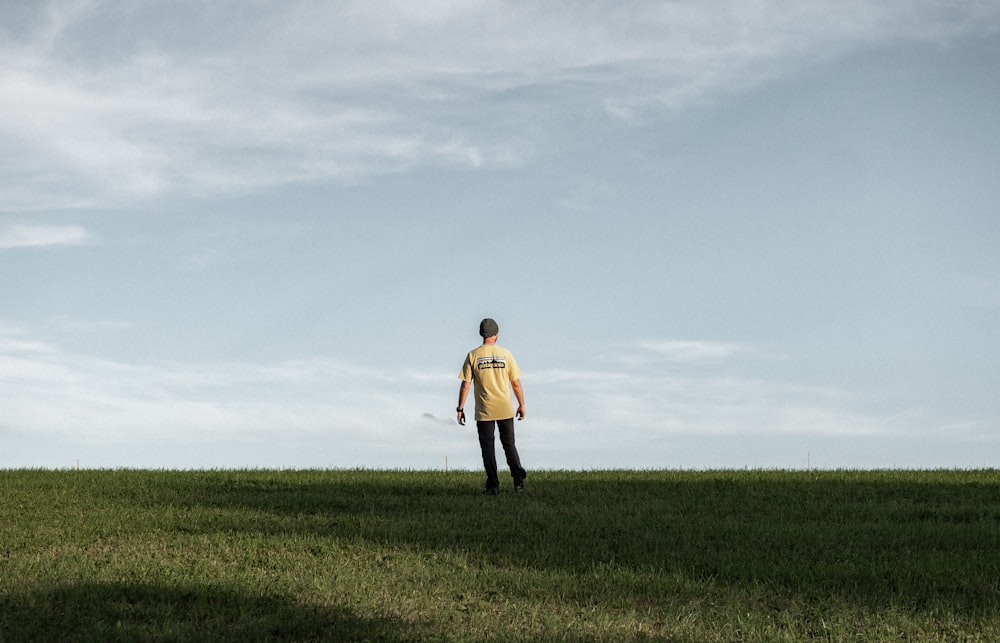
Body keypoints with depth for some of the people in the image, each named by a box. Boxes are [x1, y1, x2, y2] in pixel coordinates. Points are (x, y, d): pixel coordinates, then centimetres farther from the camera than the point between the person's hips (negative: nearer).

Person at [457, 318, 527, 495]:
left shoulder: (473, 355, -4)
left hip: (484, 411, -1)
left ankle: (493, 485, 1)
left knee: (488, 447, 5)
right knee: (509, 444, 12)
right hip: (505, 409, 1)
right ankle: (518, 480, 0)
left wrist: (460, 408, 1)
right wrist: (521, 405, 11)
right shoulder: (506, 354, -1)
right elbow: (516, 383, 1)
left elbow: (465, 384, -5)